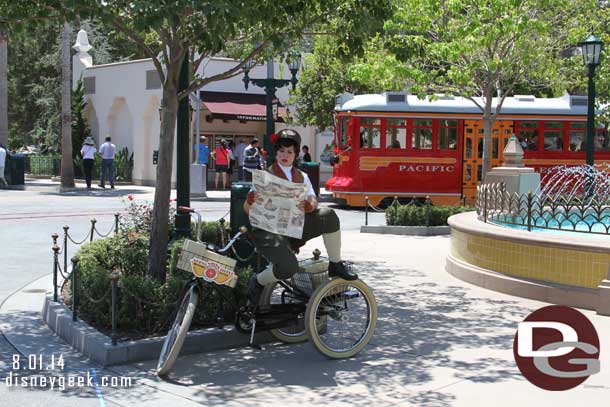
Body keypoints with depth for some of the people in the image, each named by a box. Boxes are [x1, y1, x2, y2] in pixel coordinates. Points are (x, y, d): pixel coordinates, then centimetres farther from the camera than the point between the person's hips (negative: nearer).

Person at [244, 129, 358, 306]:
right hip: (269, 231, -4)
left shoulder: (301, 176, 13)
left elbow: (313, 200, 0)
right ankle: (257, 282, -1)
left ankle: (335, 265, -8)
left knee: (328, 215, -20)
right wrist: (250, 200, -29)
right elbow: (248, 210, -5)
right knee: (288, 267, -33)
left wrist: (310, 205, -25)